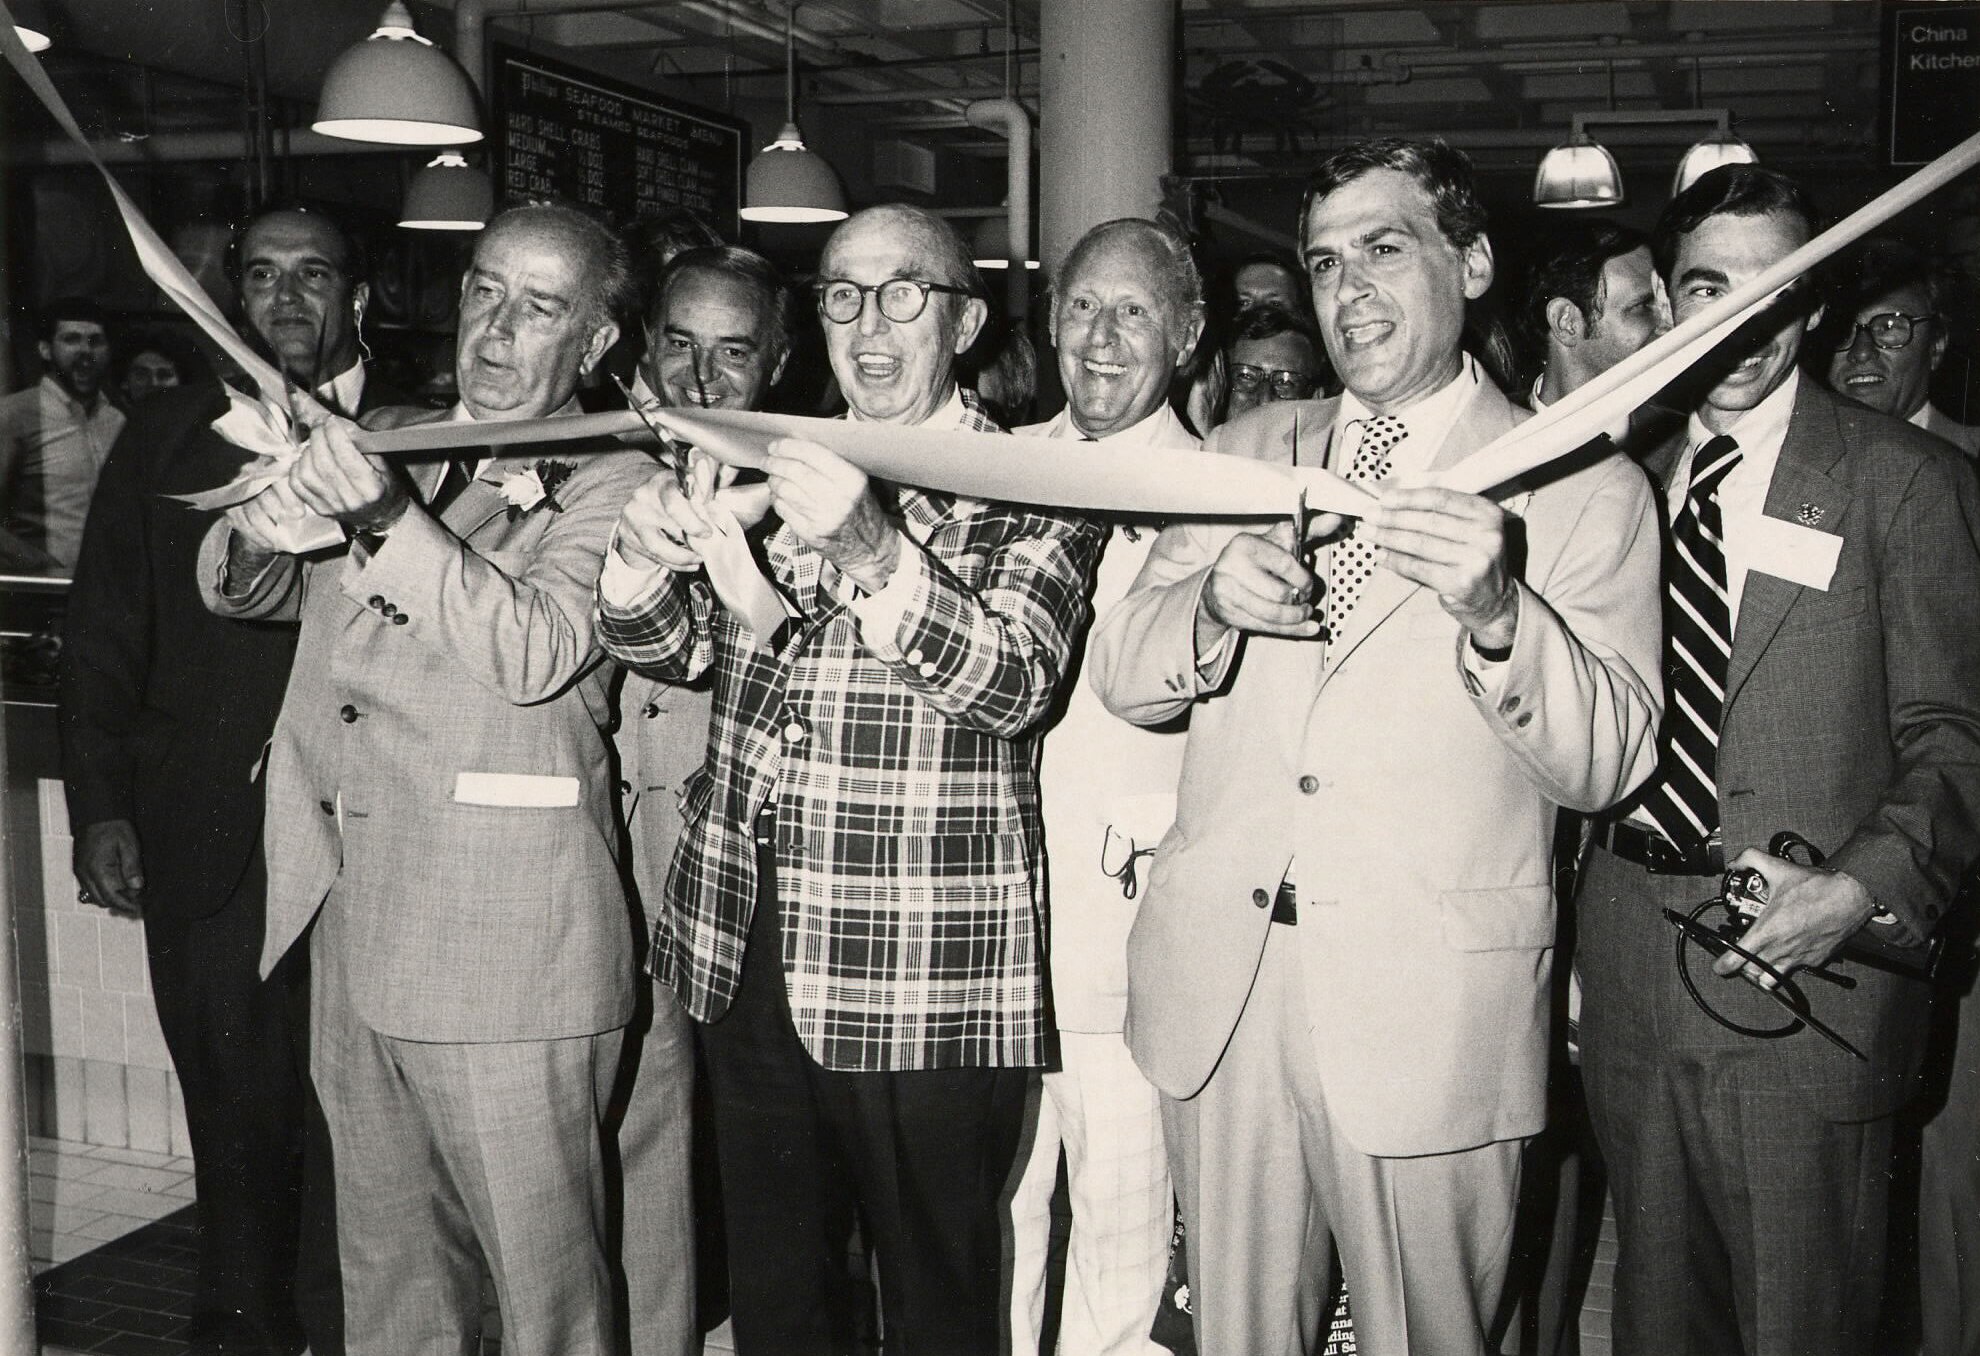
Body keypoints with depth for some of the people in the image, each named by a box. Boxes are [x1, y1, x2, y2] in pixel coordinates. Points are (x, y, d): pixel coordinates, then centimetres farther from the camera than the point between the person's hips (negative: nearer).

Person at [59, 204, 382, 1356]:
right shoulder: (166, 438, 10)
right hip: (204, 842, 2)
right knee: (234, 1110, 12)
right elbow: (105, 636, 8)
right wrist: (101, 808, 3)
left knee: (347, 1120, 4)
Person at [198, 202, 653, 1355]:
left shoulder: (613, 484, -5)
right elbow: (239, 593, 13)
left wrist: (389, 519, -31)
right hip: (353, 933, 6)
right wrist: (261, 530, -11)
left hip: (505, 955, -6)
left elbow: (539, 652, -19)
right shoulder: (387, 442, 14)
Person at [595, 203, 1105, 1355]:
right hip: (745, 958, 5)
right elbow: (673, 647, 8)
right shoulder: (773, 465, 12)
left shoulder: (1035, 493, -4)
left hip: (927, 988, -5)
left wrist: (870, 554, -34)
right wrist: (649, 553, -15)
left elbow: (1012, 684, -18)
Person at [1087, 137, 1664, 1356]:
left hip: (1429, 1011, -3)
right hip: (1220, 980, 4)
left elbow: (1607, 763, -9)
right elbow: (1121, 677, 5)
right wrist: (1211, 602, -17)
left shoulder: (1582, 487, -1)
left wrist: (1496, 615, -28)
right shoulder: (1250, 449, 11)